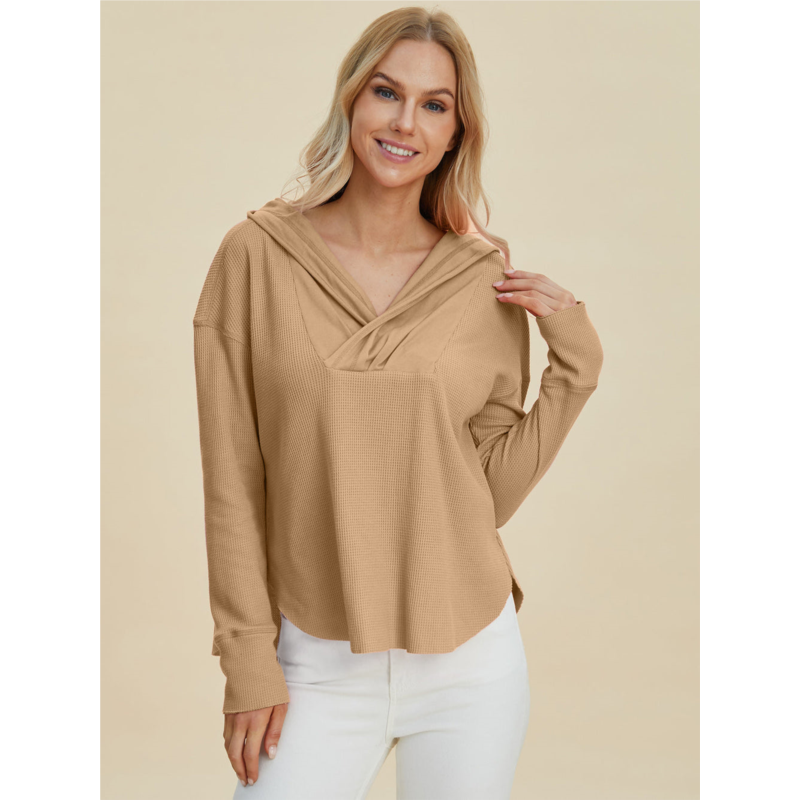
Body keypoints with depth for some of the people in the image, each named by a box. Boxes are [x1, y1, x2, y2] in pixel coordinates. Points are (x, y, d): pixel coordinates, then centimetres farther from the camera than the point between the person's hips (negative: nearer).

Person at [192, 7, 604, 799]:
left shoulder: (489, 279, -1)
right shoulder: (257, 255, -5)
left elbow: (492, 491, 0)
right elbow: (233, 479, -4)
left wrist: (574, 365, -7)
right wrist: (247, 659, -4)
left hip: (470, 666, 2)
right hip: (320, 666, -1)